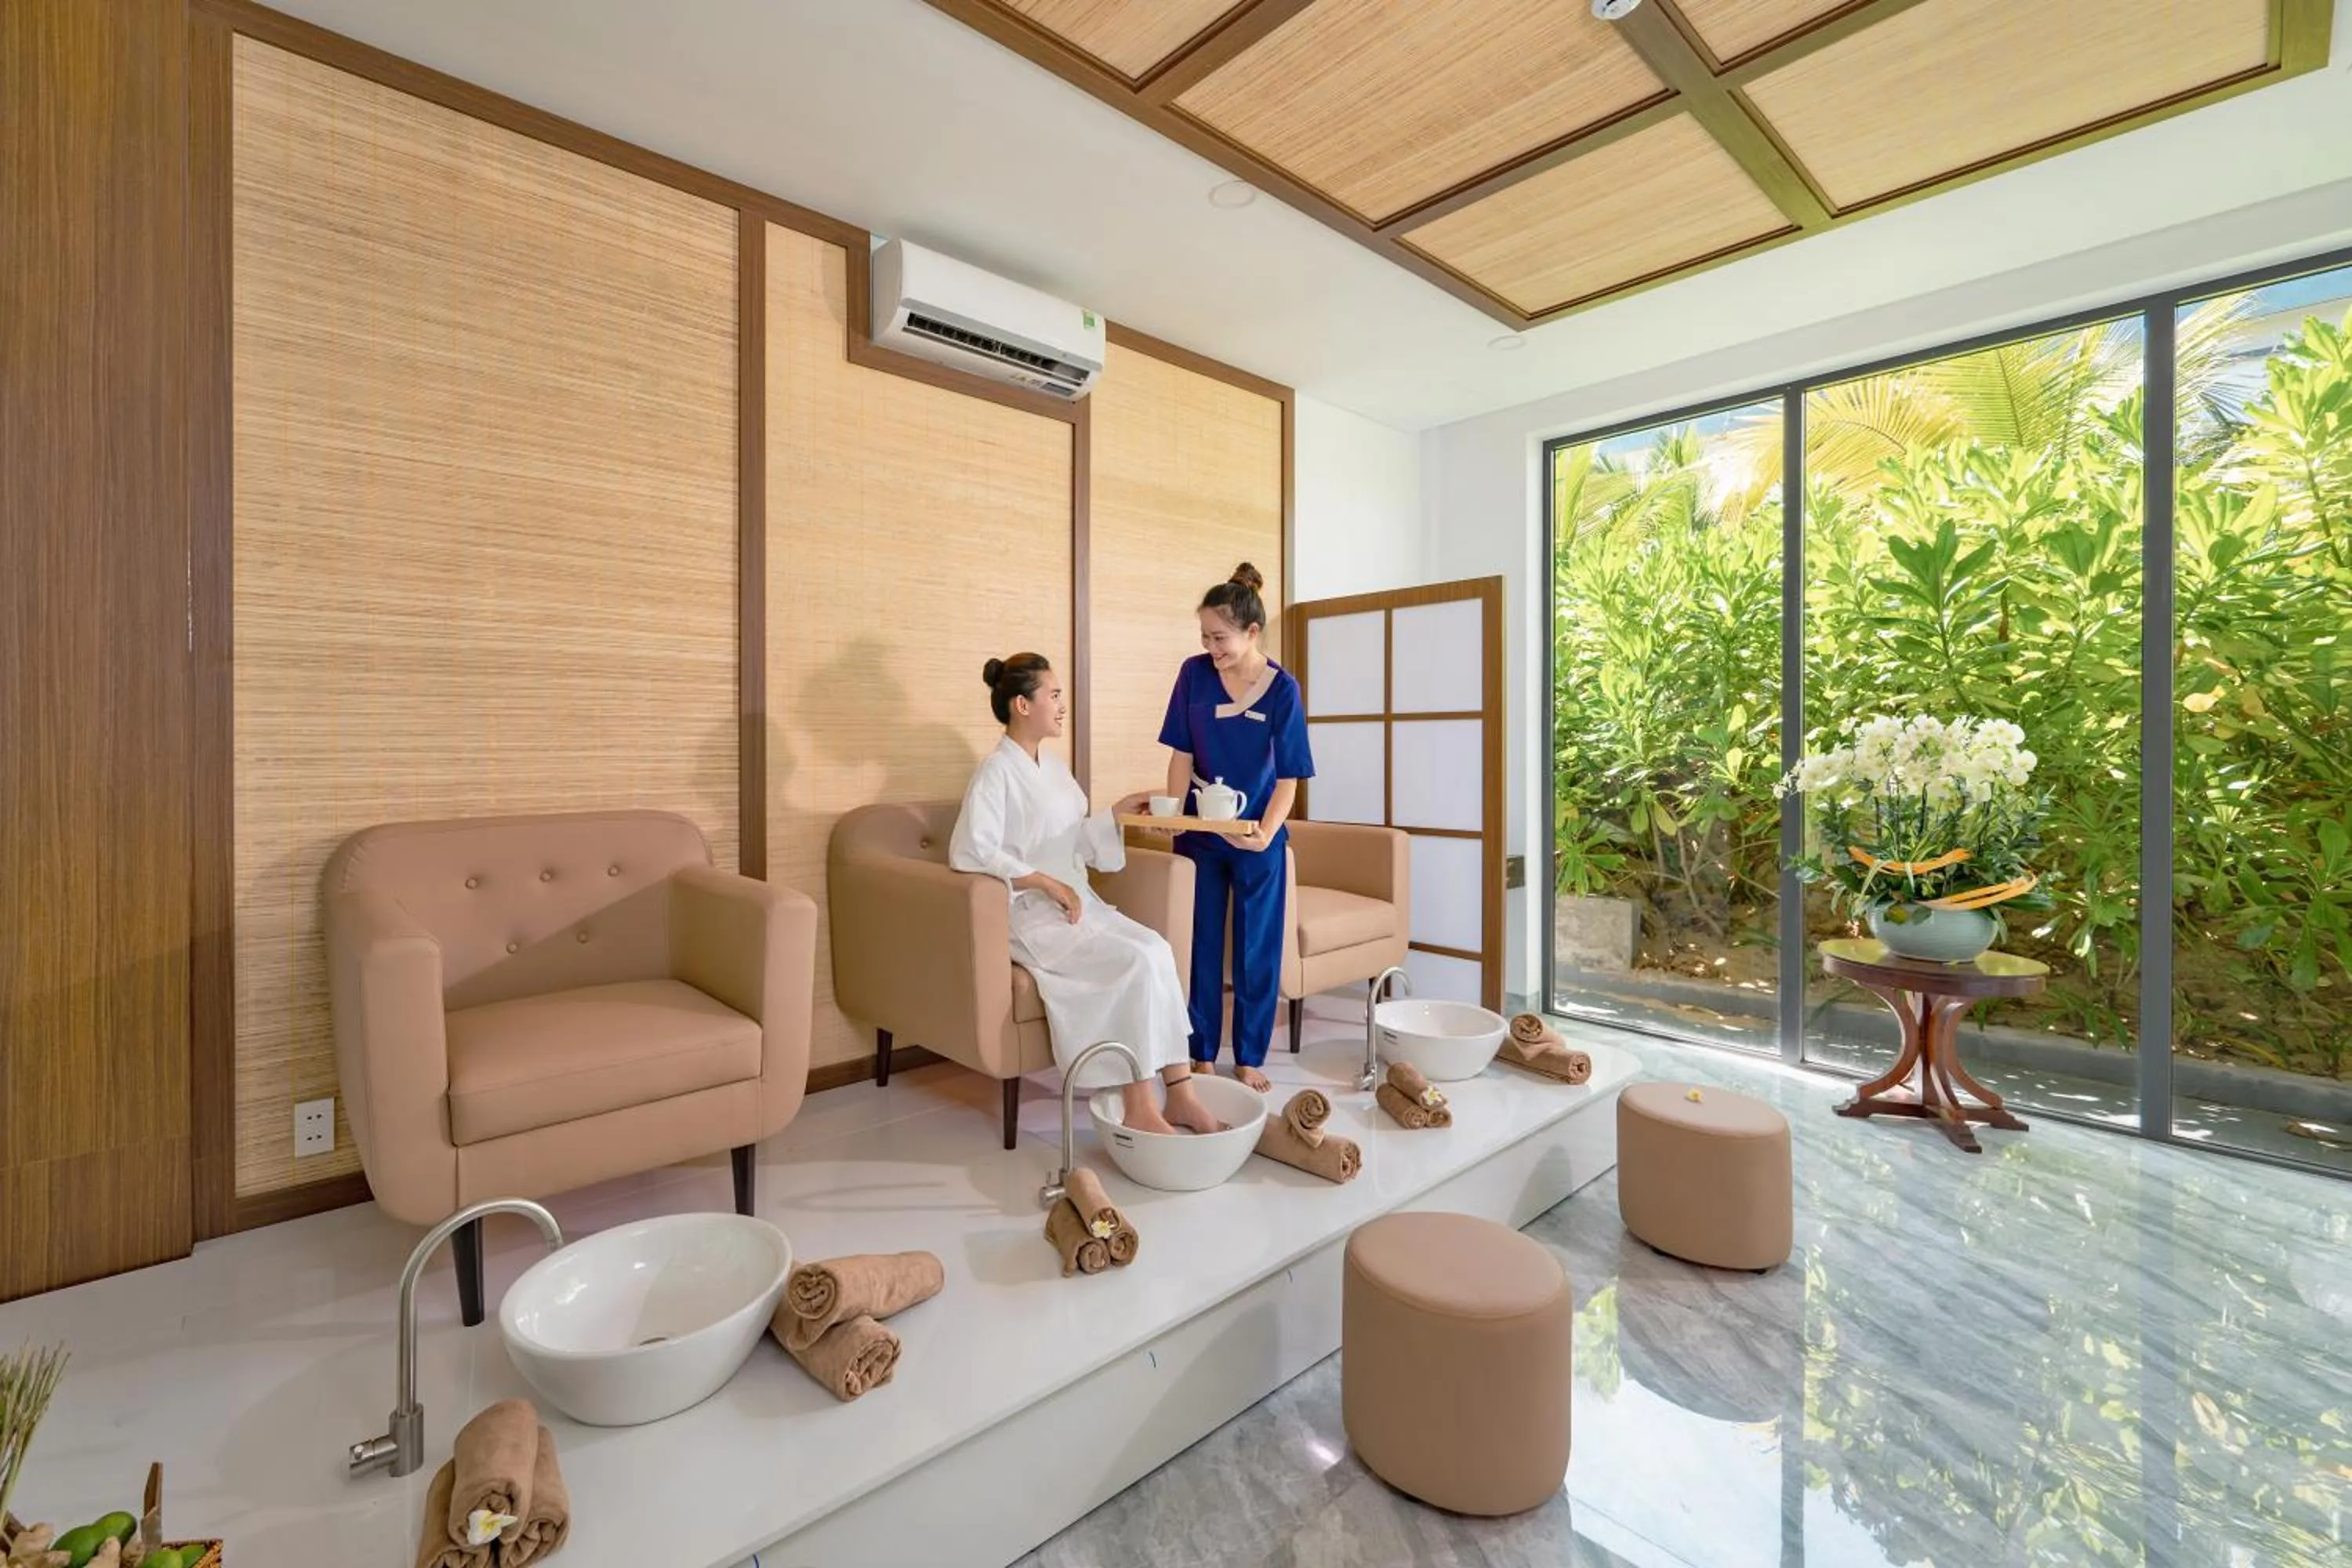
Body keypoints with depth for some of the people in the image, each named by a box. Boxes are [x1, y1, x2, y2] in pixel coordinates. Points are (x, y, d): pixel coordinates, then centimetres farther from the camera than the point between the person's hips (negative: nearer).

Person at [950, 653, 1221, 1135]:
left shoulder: (1054, 767, 15)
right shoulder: (996, 771, -10)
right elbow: (970, 853, -21)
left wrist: (1117, 813, 6)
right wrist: (1049, 884, -21)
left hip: (1078, 904, 7)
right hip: (1030, 915, -7)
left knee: (1156, 947, -17)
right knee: (1136, 963, -25)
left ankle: (1180, 1094, -15)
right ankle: (1139, 1110, -16)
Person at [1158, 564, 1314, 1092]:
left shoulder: (1282, 688, -12)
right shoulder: (1195, 674, -7)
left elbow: (1288, 777, -10)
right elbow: (1182, 755, -2)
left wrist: (1265, 833, -24)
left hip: (1257, 837, -1)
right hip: (1200, 832, 2)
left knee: (1257, 948, 7)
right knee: (1200, 944, 8)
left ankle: (1250, 1058, 23)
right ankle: (1202, 1055, 23)